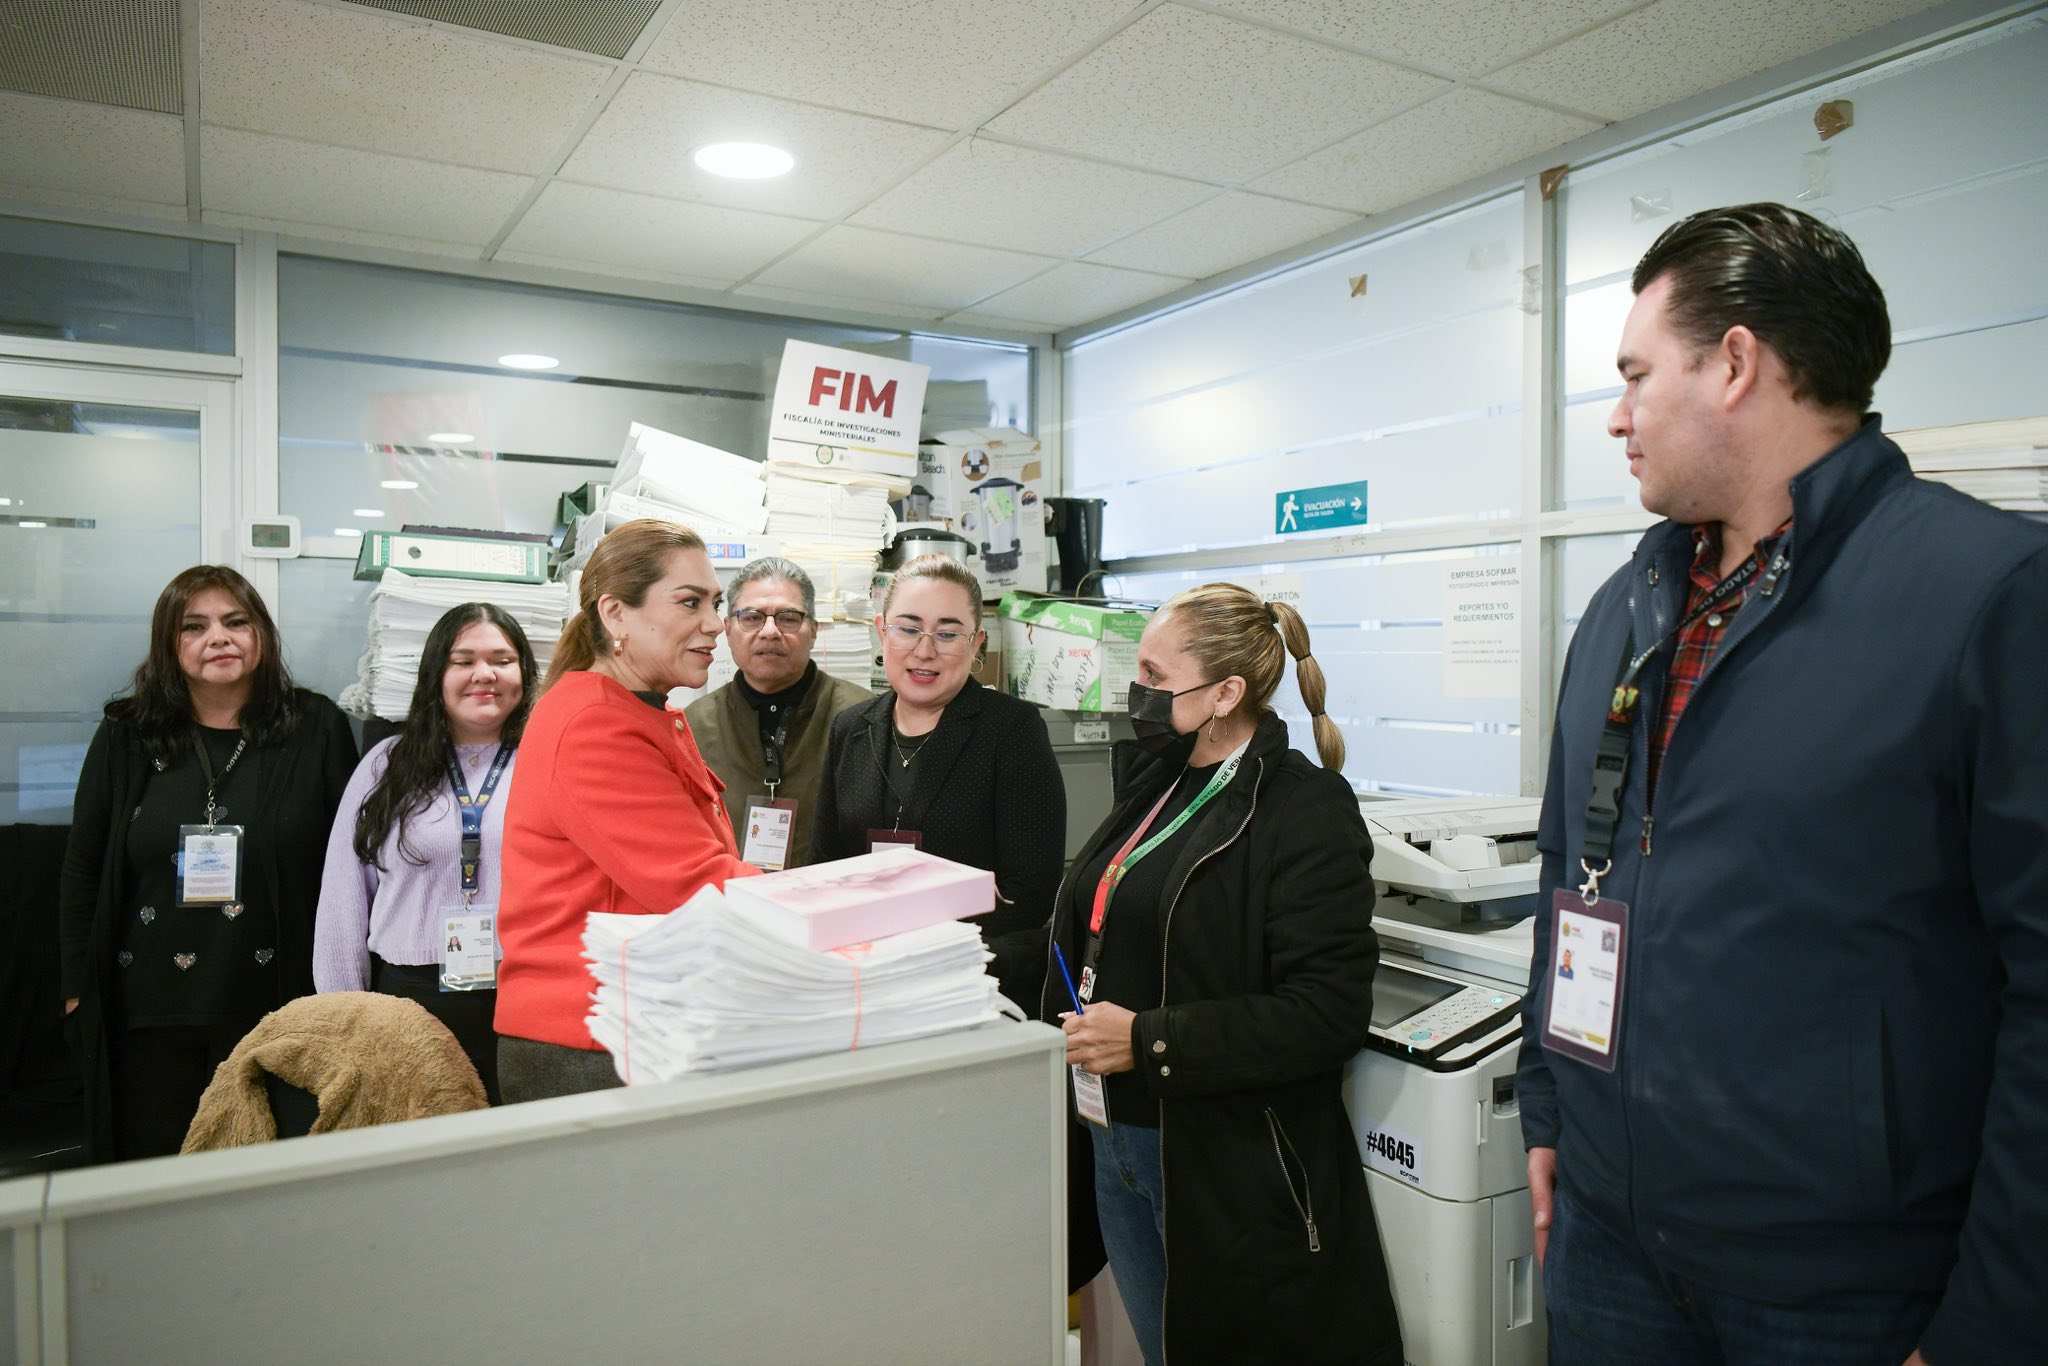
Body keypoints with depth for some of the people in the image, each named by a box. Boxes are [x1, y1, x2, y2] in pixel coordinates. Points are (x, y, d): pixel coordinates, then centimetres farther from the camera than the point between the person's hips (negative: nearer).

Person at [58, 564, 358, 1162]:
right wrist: (79, 985, 6)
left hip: (276, 1006, -1)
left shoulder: (317, 729, 1)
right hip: (148, 1015, 2)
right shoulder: (126, 737, 7)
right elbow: (83, 868, 11)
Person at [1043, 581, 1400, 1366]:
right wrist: (1074, 1028, 4)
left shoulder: (1305, 808, -15)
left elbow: (1328, 1012, -21)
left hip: (1227, 1170, -7)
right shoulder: (1154, 783, 9)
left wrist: (1148, 1043, -24)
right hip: (1116, 1146, 7)